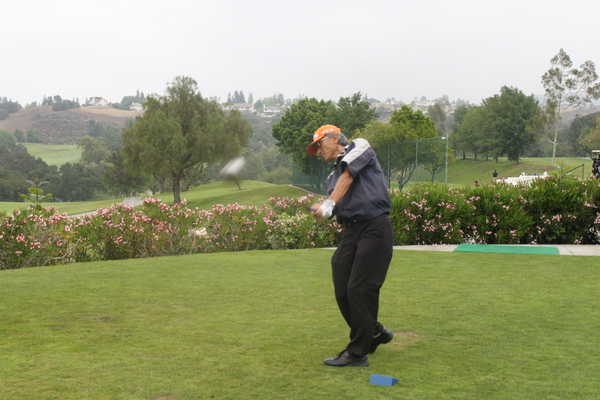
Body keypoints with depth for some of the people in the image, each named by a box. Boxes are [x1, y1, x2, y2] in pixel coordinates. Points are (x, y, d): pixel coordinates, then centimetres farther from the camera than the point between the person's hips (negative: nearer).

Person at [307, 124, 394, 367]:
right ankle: (374, 332, 27)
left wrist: (329, 203, -19)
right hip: (350, 232, 8)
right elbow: (338, 208, 11)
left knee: (360, 290, -11)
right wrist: (322, 210, -11)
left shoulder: (359, 147, 8)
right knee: (342, 292, 4)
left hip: (375, 228, -8)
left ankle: (357, 352, -2)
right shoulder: (332, 177, 25)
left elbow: (348, 177, -8)